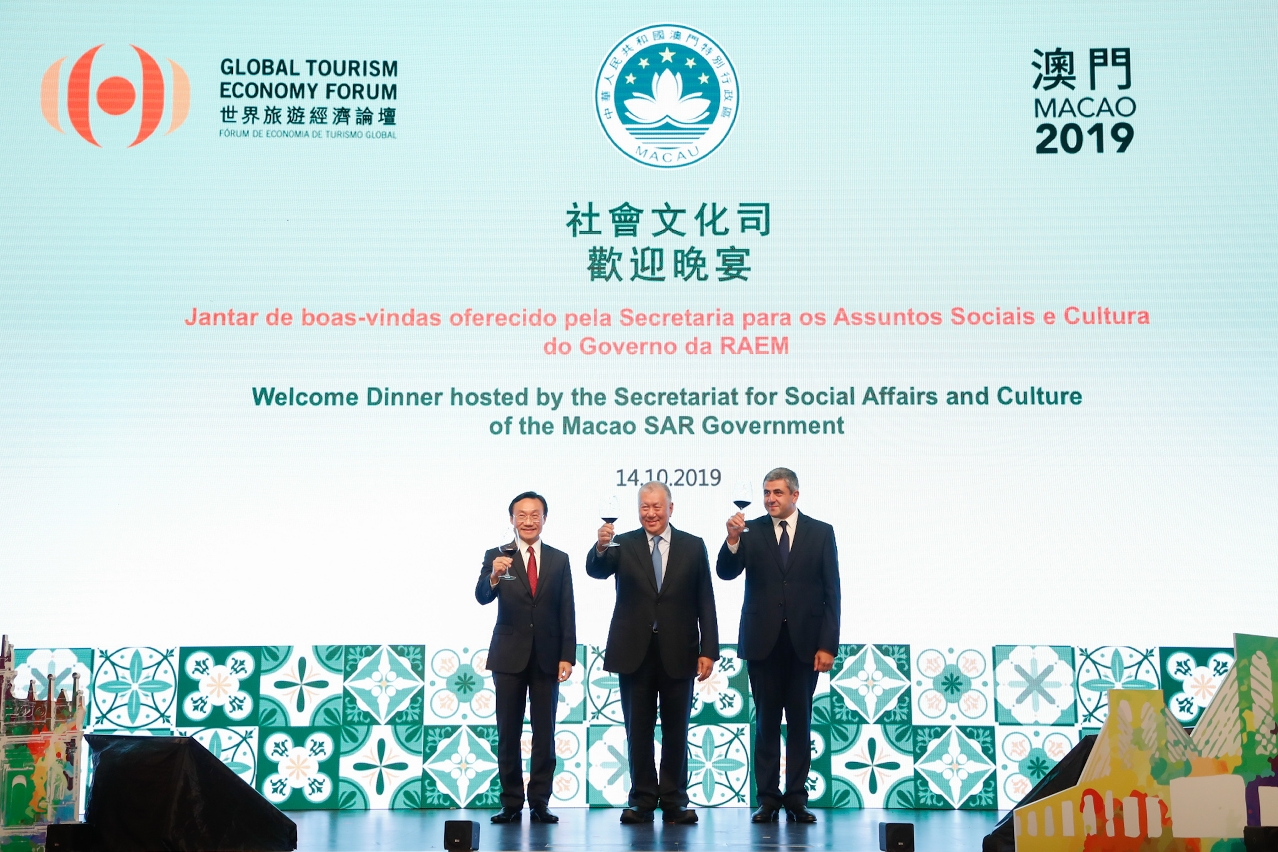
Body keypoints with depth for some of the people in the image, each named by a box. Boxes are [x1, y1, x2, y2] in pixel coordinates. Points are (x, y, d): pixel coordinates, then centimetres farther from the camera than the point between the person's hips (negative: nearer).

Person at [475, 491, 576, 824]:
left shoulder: (559, 559, 6)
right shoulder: (496, 557, 0)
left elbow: (567, 612, 4)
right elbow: (482, 597, -15)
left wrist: (567, 656, -4)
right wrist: (494, 576, -36)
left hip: (547, 656, 1)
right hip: (509, 656, -1)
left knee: (544, 733, 4)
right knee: (508, 733, 4)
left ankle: (540, 803, 10)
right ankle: (511, 804, 12)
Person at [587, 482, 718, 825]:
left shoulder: (693, 547, 4)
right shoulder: (623, 545, 3)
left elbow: (705, 603, 3)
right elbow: (596, 571, -14)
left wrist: (708, 651, -4)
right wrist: (600, 548, -36)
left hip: (678, 652, 0)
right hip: (635, 652, 0)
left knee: (676, 731, 7)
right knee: (638, 731, 6)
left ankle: (674, 802, 15)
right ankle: (642, 801, 15)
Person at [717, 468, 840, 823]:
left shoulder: (821, 533, 3)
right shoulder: (751, 531, 3)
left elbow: (831, 593, 1)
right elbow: (726, 572, -8)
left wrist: (827, 645, -5)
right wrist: (732, 539, -26)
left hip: (804, 643, 0)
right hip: (763, 641, 0)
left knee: (800, 721, 5)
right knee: (766, 722, 4)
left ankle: (796, 799, 12)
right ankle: (768, 799, 9)